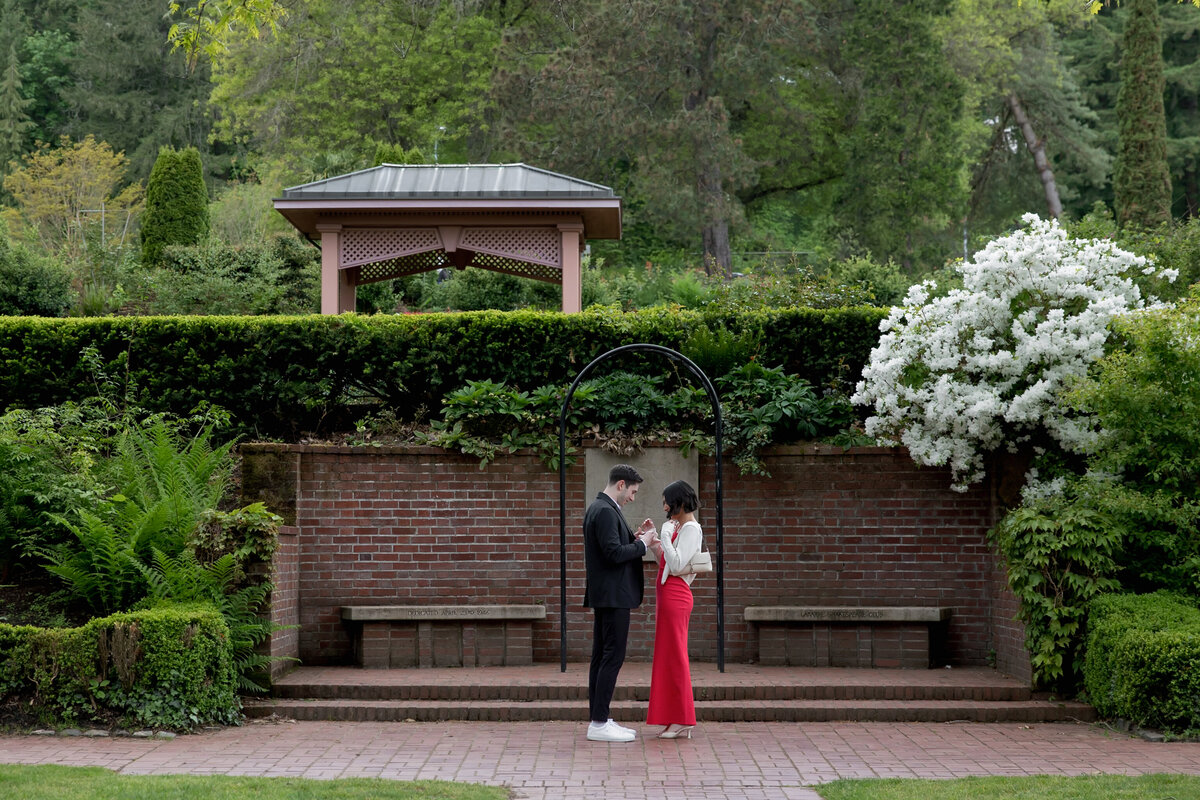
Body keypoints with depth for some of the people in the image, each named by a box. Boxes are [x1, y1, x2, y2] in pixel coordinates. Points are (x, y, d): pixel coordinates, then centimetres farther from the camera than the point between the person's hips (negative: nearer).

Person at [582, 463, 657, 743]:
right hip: (613, 595, -11)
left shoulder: (599, 508, 16)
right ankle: (599, 724, -8)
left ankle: (598, 719, 15)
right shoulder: (605, 511, -16)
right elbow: (614, 554, -23)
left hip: (606, 596, 11)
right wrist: (642, 544, -11)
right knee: (613, 657, -9)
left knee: (602, 657, 11)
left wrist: (635, 537, 8)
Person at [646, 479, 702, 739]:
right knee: (669, 656, 10)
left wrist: (665, 534, -15)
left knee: (674, 655, -6)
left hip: (675, 595, -10)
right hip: (668, 594, 10)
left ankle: (682, 720, -2)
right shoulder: (679, 527, 17)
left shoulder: (691, 529, -11)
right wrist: (654, 545, 9)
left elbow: (677, 566, -20)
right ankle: (677, 720, 13)